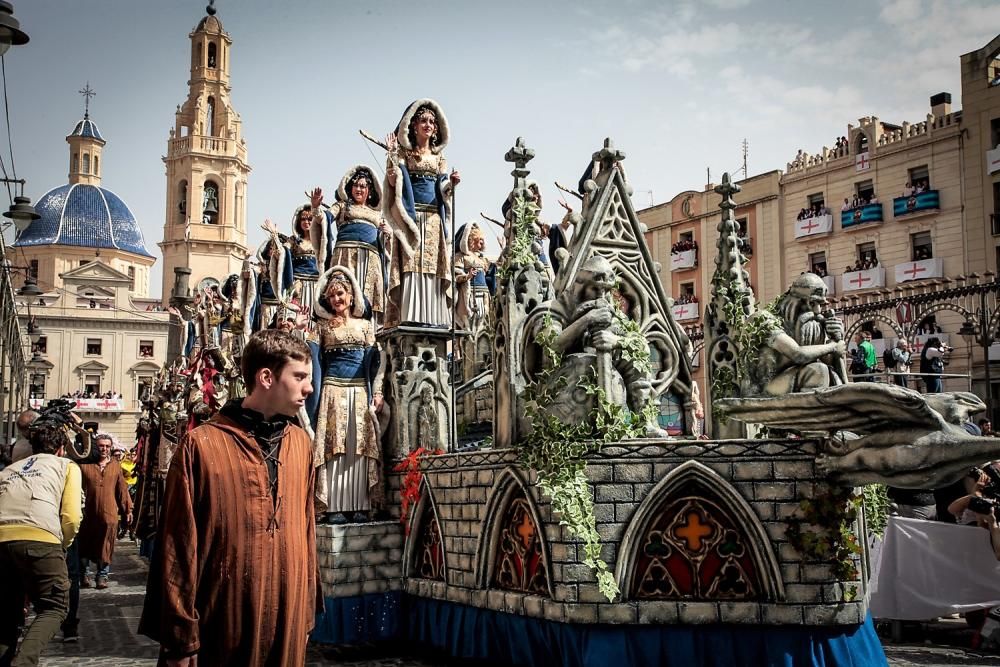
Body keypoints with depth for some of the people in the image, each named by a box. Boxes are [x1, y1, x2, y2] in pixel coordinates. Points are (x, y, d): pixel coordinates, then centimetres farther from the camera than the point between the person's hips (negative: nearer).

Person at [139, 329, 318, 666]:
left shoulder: (301, 443, 7)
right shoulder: (201, 445, -10)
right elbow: (178, 548, -9)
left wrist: (307, 612, 12)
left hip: (289, 625, 5)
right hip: (222, 628, -5)